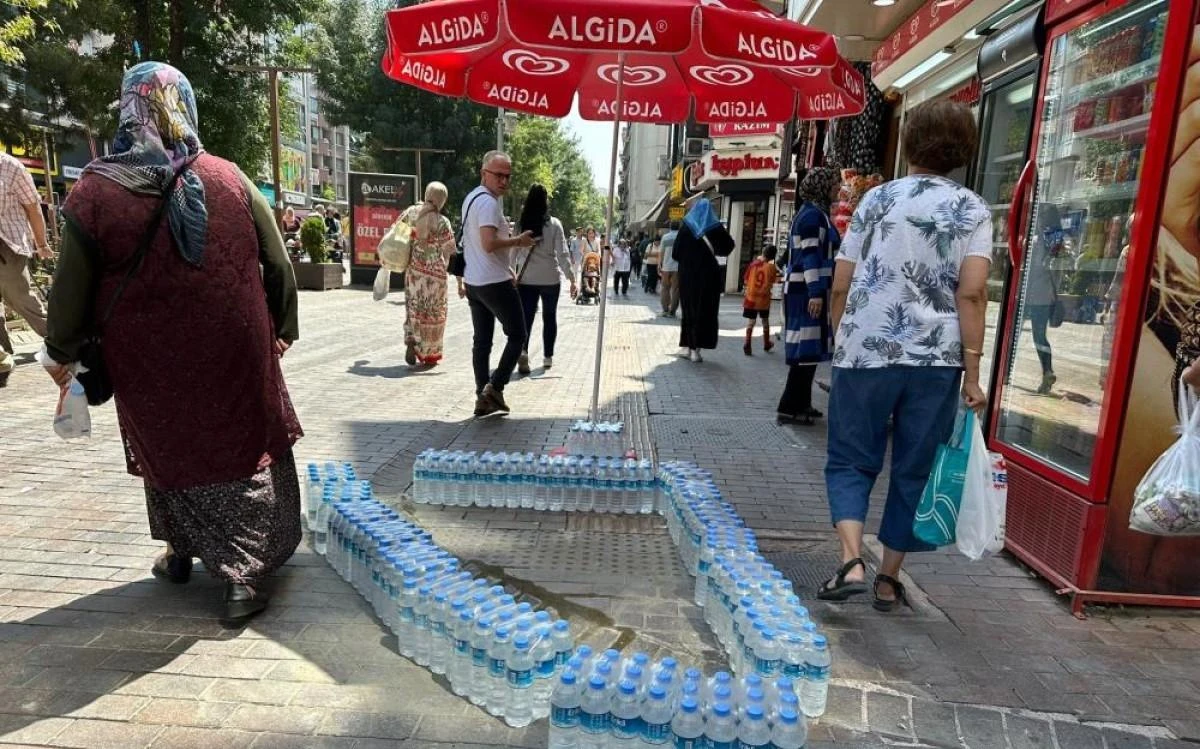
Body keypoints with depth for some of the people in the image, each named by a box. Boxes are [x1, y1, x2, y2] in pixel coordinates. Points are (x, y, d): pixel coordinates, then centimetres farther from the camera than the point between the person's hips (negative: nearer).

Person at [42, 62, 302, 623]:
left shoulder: (95, 190, -8)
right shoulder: (230, 179, -4)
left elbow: (71, 286, -2)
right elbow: (278, 265, 0)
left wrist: (62, 352, 13)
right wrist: (283, 328, 13)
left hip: (150, 361, 0)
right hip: (236, 352, 0)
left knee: (171, 448, 20)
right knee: (247, 451, 10)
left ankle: (181, 553, 37)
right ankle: (245, 575, 11)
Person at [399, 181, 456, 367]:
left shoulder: (410, 212, 2)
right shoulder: (441, 222, -13)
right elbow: (451, 252, -13)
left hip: (412, 269, 5)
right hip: (434, 271, -4)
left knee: (413, 308, 16)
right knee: (433, 311, 6)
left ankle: (411, 341, -3)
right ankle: (429, 355, 11)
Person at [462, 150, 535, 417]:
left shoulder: (471, 198, 17)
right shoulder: (488, 202, -16)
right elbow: (489, 244, -27)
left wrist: (506, 268, 21)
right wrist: (519, 240, -13)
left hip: (473, 282, 10)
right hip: (495, 283, -10)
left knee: (482, 340, 10)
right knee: (517, 336, 2)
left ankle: (484, 399, 14)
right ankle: (494, 388, -5)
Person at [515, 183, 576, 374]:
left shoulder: (521, 224, -1)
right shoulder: (554, 224, -6)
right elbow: (563, 254, -10)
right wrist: (572, 279, -8)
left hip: (527, 278, 1)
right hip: (550, 278, -1)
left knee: (526, 317, 2)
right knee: (549, 317, 15)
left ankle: (523, 351, -23)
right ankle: (548, 357, 20)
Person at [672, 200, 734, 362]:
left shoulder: (686, 227, 0)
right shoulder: (716, 228, -2)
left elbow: (675, 254, 0)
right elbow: (728, 247, 7)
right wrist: (725, 232, 23)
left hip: (687, 276, 2)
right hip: (708, 276, -2)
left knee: (689, 309, 12)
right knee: (704, 311, 3)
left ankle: (686, 346, 11)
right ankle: (695, 349, -1)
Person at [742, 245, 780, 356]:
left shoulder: (753, 264, -7)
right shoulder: (771, 267, -9)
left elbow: (746, 280, -1)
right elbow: (772, 281, 1)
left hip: (751, 297, 0)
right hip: (764, 298, 0)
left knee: (750, 322, 3)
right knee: (765, 321, 17)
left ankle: (747, 345, -10)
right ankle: (766, 344, 30)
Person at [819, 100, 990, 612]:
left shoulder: (877, 198, 6)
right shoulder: (972, 210, 4)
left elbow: (840, 286, 4)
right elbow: (971, 293, -7)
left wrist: (842, 343, 17)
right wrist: (972, 372, -4)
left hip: (865, 353, 0)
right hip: (936, 359, 1)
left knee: (850, 461, 11)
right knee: (913, 470, 12)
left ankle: (852, 563, -6)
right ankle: (889, 579, 20)